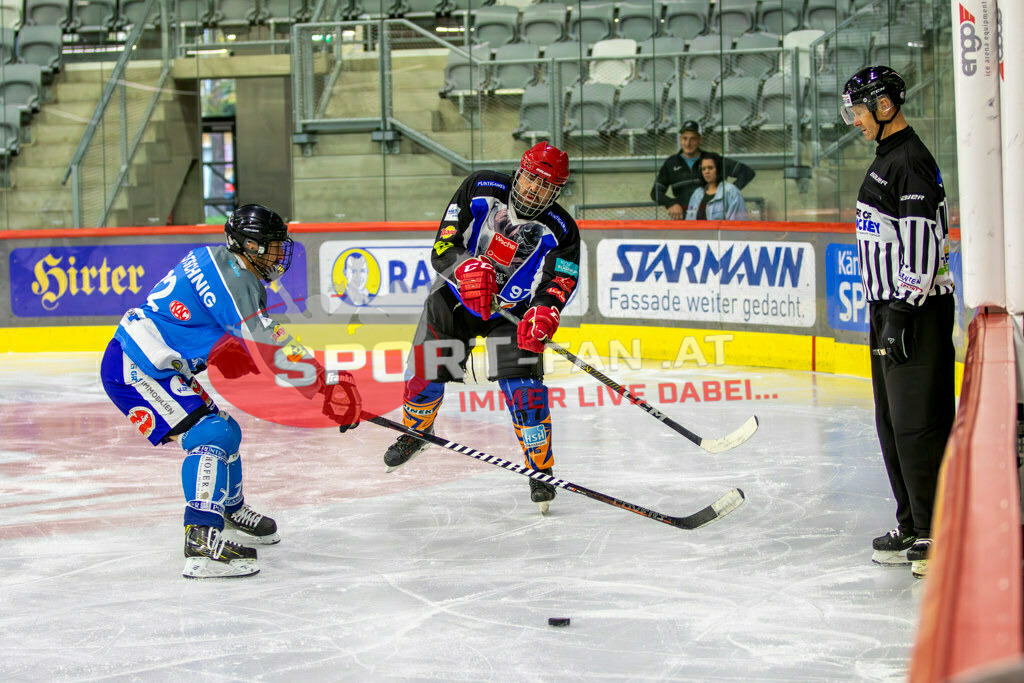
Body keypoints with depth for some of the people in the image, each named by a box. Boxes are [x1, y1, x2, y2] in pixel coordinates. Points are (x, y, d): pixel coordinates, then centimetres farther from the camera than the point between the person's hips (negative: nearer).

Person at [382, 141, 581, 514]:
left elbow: (560, 282, -24)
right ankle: (416, 431, 37)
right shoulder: (481, 190, -17)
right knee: (425, 372, 4)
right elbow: (443, 244, -19)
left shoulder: (560, 231, -17)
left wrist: (543, 313, -46)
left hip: (512, 311, -1)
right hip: (454, 298, 2)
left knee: (523, 385, -18)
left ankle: (541, 470, -4)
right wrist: (467, 268, -40)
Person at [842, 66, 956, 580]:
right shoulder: (887, 159, 18)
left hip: (917, 312, -11)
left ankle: (940, 534, -7)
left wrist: (901, 314, -23)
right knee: (893, 423, 13)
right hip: (891, 310, 11)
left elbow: (922, 242, -22)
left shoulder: (910, 160, -15)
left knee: (919, 423, -10)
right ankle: (912, 528, 20)